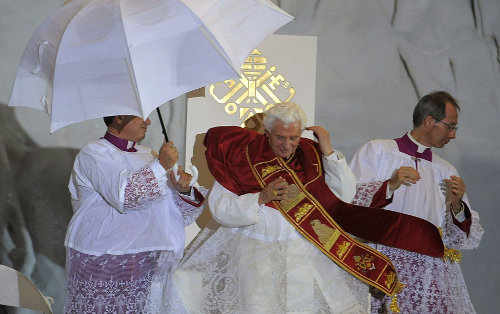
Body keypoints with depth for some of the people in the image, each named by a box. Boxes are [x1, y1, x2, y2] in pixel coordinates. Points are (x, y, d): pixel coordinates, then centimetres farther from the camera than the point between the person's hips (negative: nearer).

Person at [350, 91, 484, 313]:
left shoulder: (446, 172, 17)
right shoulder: (376, 151, 6)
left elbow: (469, 239, 13)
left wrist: (456, 206, -4)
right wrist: (389, 186, -15)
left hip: (432, 268, 4)